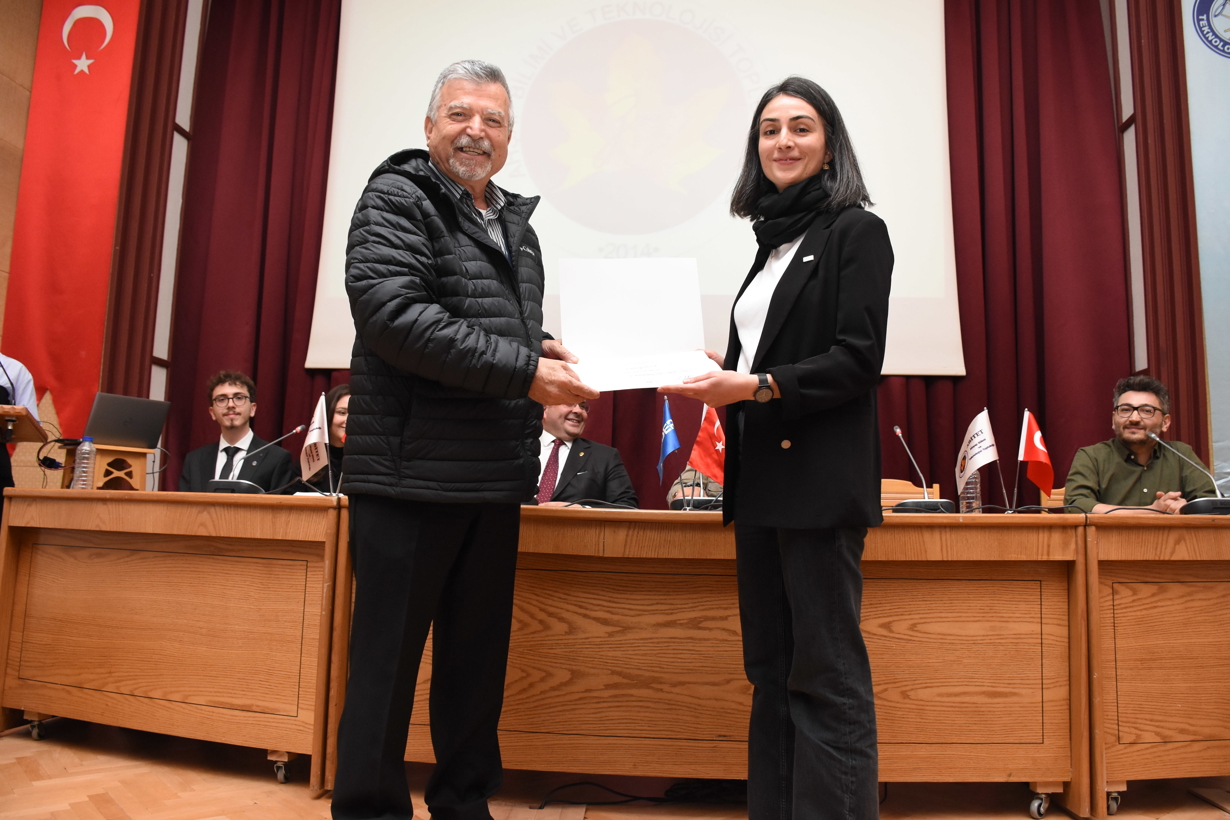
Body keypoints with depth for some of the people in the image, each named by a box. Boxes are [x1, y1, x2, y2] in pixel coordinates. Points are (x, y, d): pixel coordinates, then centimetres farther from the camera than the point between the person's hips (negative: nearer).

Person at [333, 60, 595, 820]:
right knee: (388, 659, 3)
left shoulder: (517, 226, 19)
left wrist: (548, 351, 4)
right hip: (411, 474, -7)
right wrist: (524, 371, -21)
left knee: (479, 658, 16)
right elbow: (394, 315, -20)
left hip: (496, 481, 7)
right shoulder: (397, 200, -3)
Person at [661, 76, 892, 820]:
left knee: (826, 673, -2)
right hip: (761, 479, 8)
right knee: (772, 669, 13)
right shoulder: (775, 241, 19)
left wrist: (758, 386, -21)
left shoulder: (856, 231, -1)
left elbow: (857, 360, -12)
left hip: (820, 481, -7)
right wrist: (718, 375, 5)